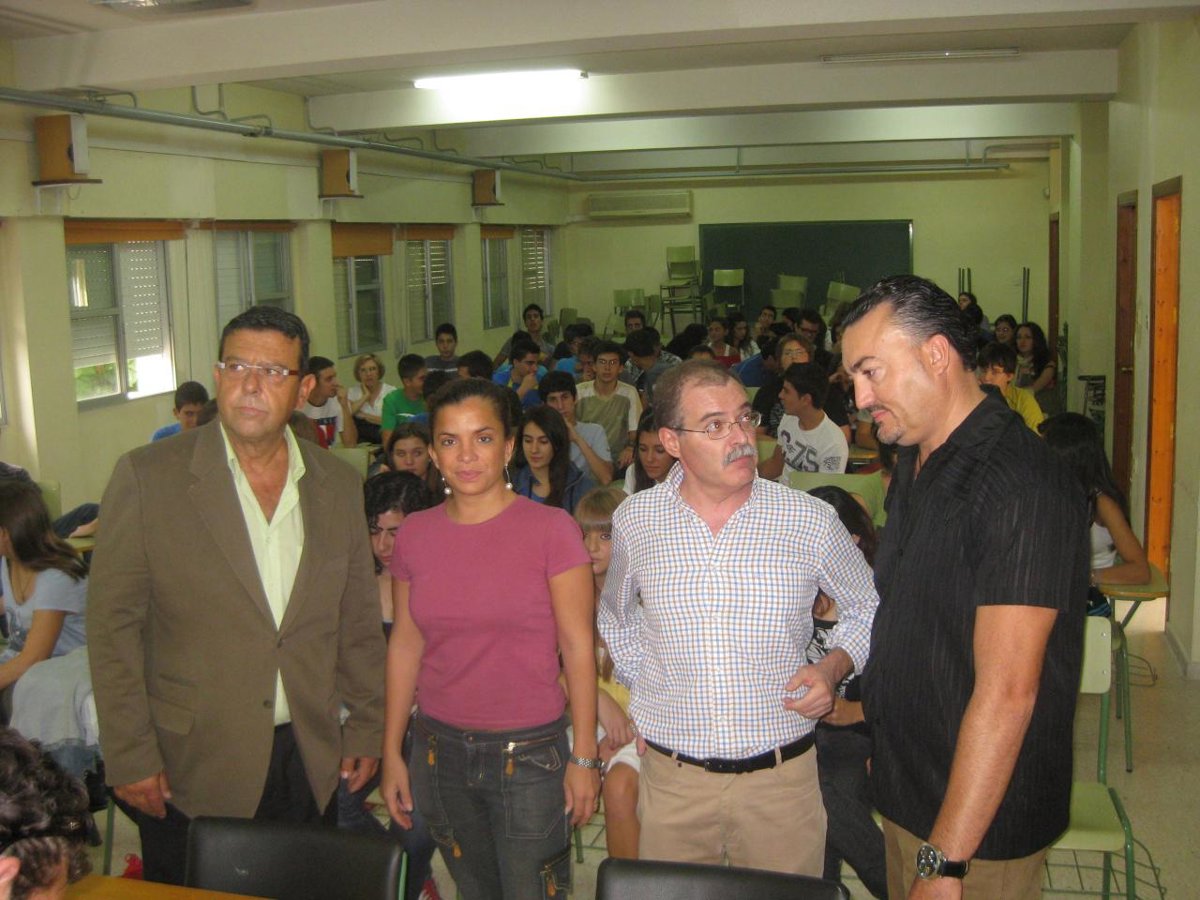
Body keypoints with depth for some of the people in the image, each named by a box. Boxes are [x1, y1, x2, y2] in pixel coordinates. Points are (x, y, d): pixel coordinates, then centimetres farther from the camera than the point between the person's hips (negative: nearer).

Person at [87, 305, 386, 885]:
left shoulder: (339, 485, 4)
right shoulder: (147, 477, -7)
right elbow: (111, 624, -7)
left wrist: (366, 728, 10)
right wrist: (129, 757, -9)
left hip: (310, 766, 3)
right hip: (191, 771, -3)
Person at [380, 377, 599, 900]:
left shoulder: (550, 529, -9)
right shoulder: (414, 535, 2)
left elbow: (577, 646, -8)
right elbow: (404, 644, 7)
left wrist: (584, 757, -9)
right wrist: (391, 752, 7)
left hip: (530, 753, -3)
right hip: (441, 751, 3)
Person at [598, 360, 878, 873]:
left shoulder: (811, 520, -6)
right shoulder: (634, 521, -2)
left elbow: (867, 610, 10)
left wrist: (832, 668, -7)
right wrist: (640, 687, 9)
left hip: (783, 774, -1)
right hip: (671, 776, 1)